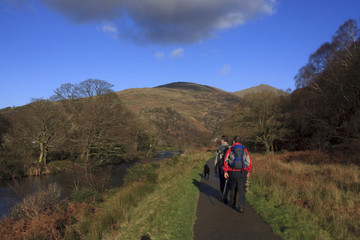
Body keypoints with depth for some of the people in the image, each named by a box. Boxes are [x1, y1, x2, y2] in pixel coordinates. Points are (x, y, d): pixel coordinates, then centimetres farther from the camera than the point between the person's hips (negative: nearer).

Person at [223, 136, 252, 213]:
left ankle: (232, 203, 32)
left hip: (232, 172, 0)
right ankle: (242, 207, -13)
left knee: (232, 188, 19)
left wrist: (225, 171, -5)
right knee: (241, 190, 0)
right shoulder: (244, 150, 3)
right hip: (242, 172, 0)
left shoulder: (230, 150, 0)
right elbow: (249, 162, 3)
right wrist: (248, 171, 15)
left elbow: (226, 161, -7)